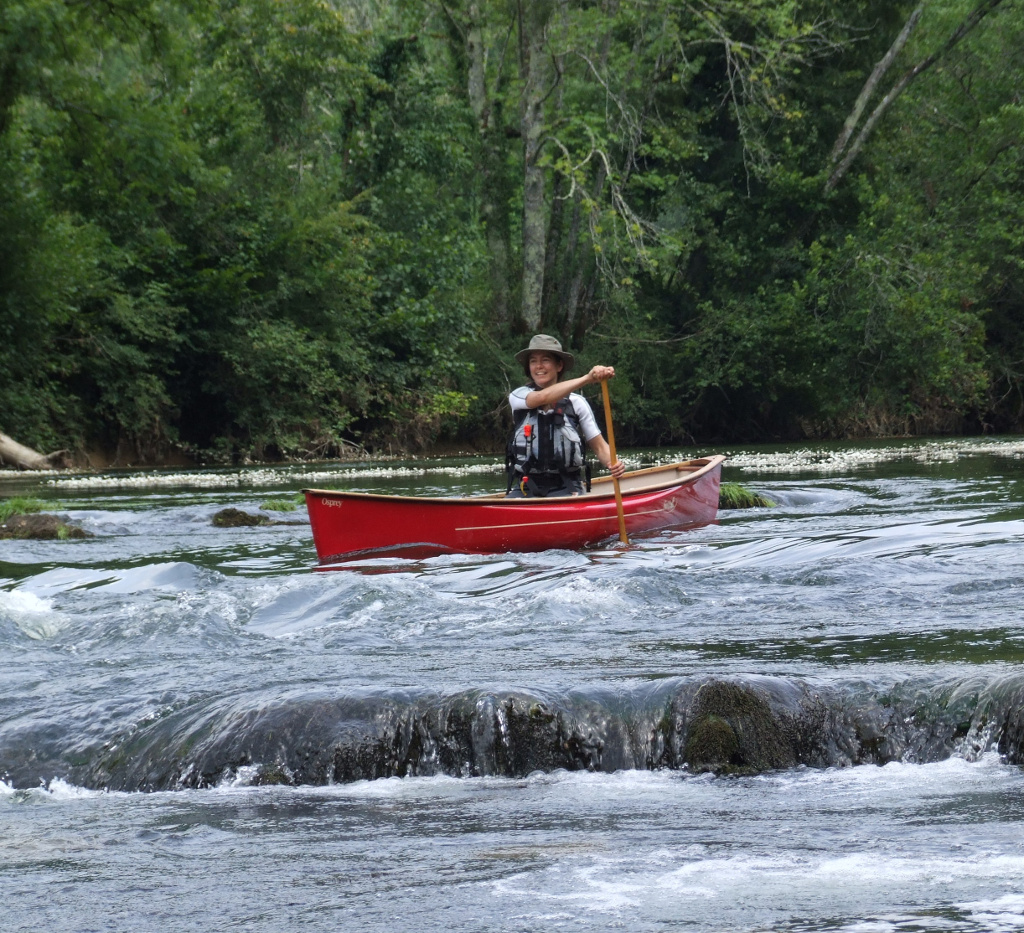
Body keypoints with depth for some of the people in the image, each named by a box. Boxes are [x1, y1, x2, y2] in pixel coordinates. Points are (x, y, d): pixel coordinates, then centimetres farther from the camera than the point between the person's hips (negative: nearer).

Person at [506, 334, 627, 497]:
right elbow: (541, 398, -18)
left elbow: (599, 446, 5)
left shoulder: (576, 402, 5)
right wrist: (587, 379, -29)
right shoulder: (518, 396, 4)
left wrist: (612, 464, -20)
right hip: (526, 488, 1)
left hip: (565, 488, 0)